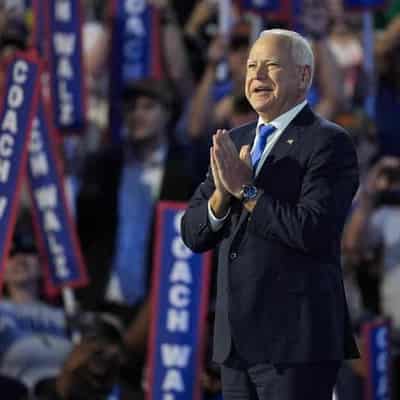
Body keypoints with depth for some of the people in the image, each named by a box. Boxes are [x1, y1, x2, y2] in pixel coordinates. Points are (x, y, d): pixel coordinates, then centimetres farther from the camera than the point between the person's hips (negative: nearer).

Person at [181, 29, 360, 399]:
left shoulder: (328, 143, -7)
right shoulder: (235, 142, 15)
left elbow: (313, 231, -19)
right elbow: (193, 234, 11)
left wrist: (247, 190, -15)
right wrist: (222, 195, -9)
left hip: (296, 339, -7)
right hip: (237, 340, 7)